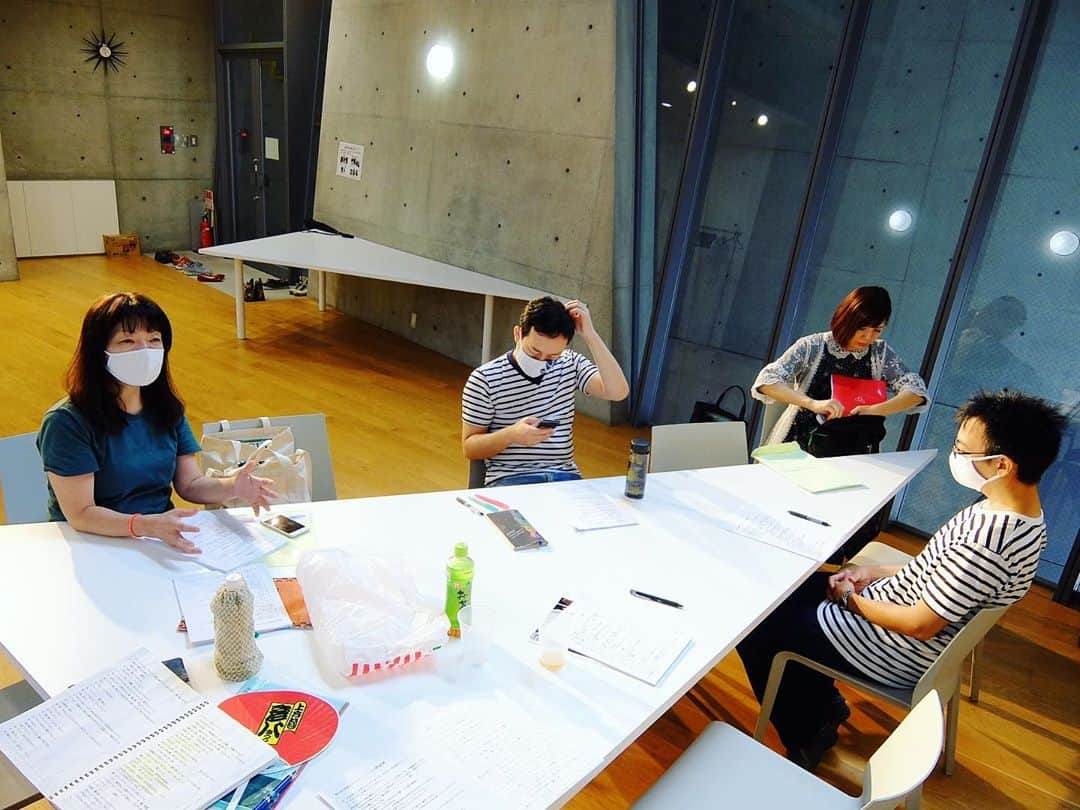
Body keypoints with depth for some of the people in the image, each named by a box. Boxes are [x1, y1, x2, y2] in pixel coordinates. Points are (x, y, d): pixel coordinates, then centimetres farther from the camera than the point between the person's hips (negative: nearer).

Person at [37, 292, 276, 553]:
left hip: (167, 539, 4)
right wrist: (146, 525, -35)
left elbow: (190, 484, 6)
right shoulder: (67, 422, -13)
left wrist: (232, 487, -16)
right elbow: (81, 514, -17)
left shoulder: (167, 408, 6)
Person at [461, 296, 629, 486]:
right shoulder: (484, 379, -4)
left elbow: (618, 392, -9)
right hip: (509, 479, -3)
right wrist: (512, 435, -19)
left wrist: (590, 335, -14)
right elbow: (469, 447, 0)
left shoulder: (570, 364, 6)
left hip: (565, 475, 3)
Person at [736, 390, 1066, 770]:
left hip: (894, 653, -10)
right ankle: (824, 702, 27)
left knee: (755, 628, -3)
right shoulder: (1021, 511, -4)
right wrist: (879, 572, 4)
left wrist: (852, 600, -11)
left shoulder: (986, 541, -34)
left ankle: (804, 739, 19)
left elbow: (921, 625, -26)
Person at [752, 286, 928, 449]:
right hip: (797, 446, -1)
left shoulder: (881, 354, 1)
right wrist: (813, 404, -32)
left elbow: (917, 391, -4)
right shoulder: (812, 347, -8)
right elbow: (766, 381, -17)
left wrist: (875, 410, -22)